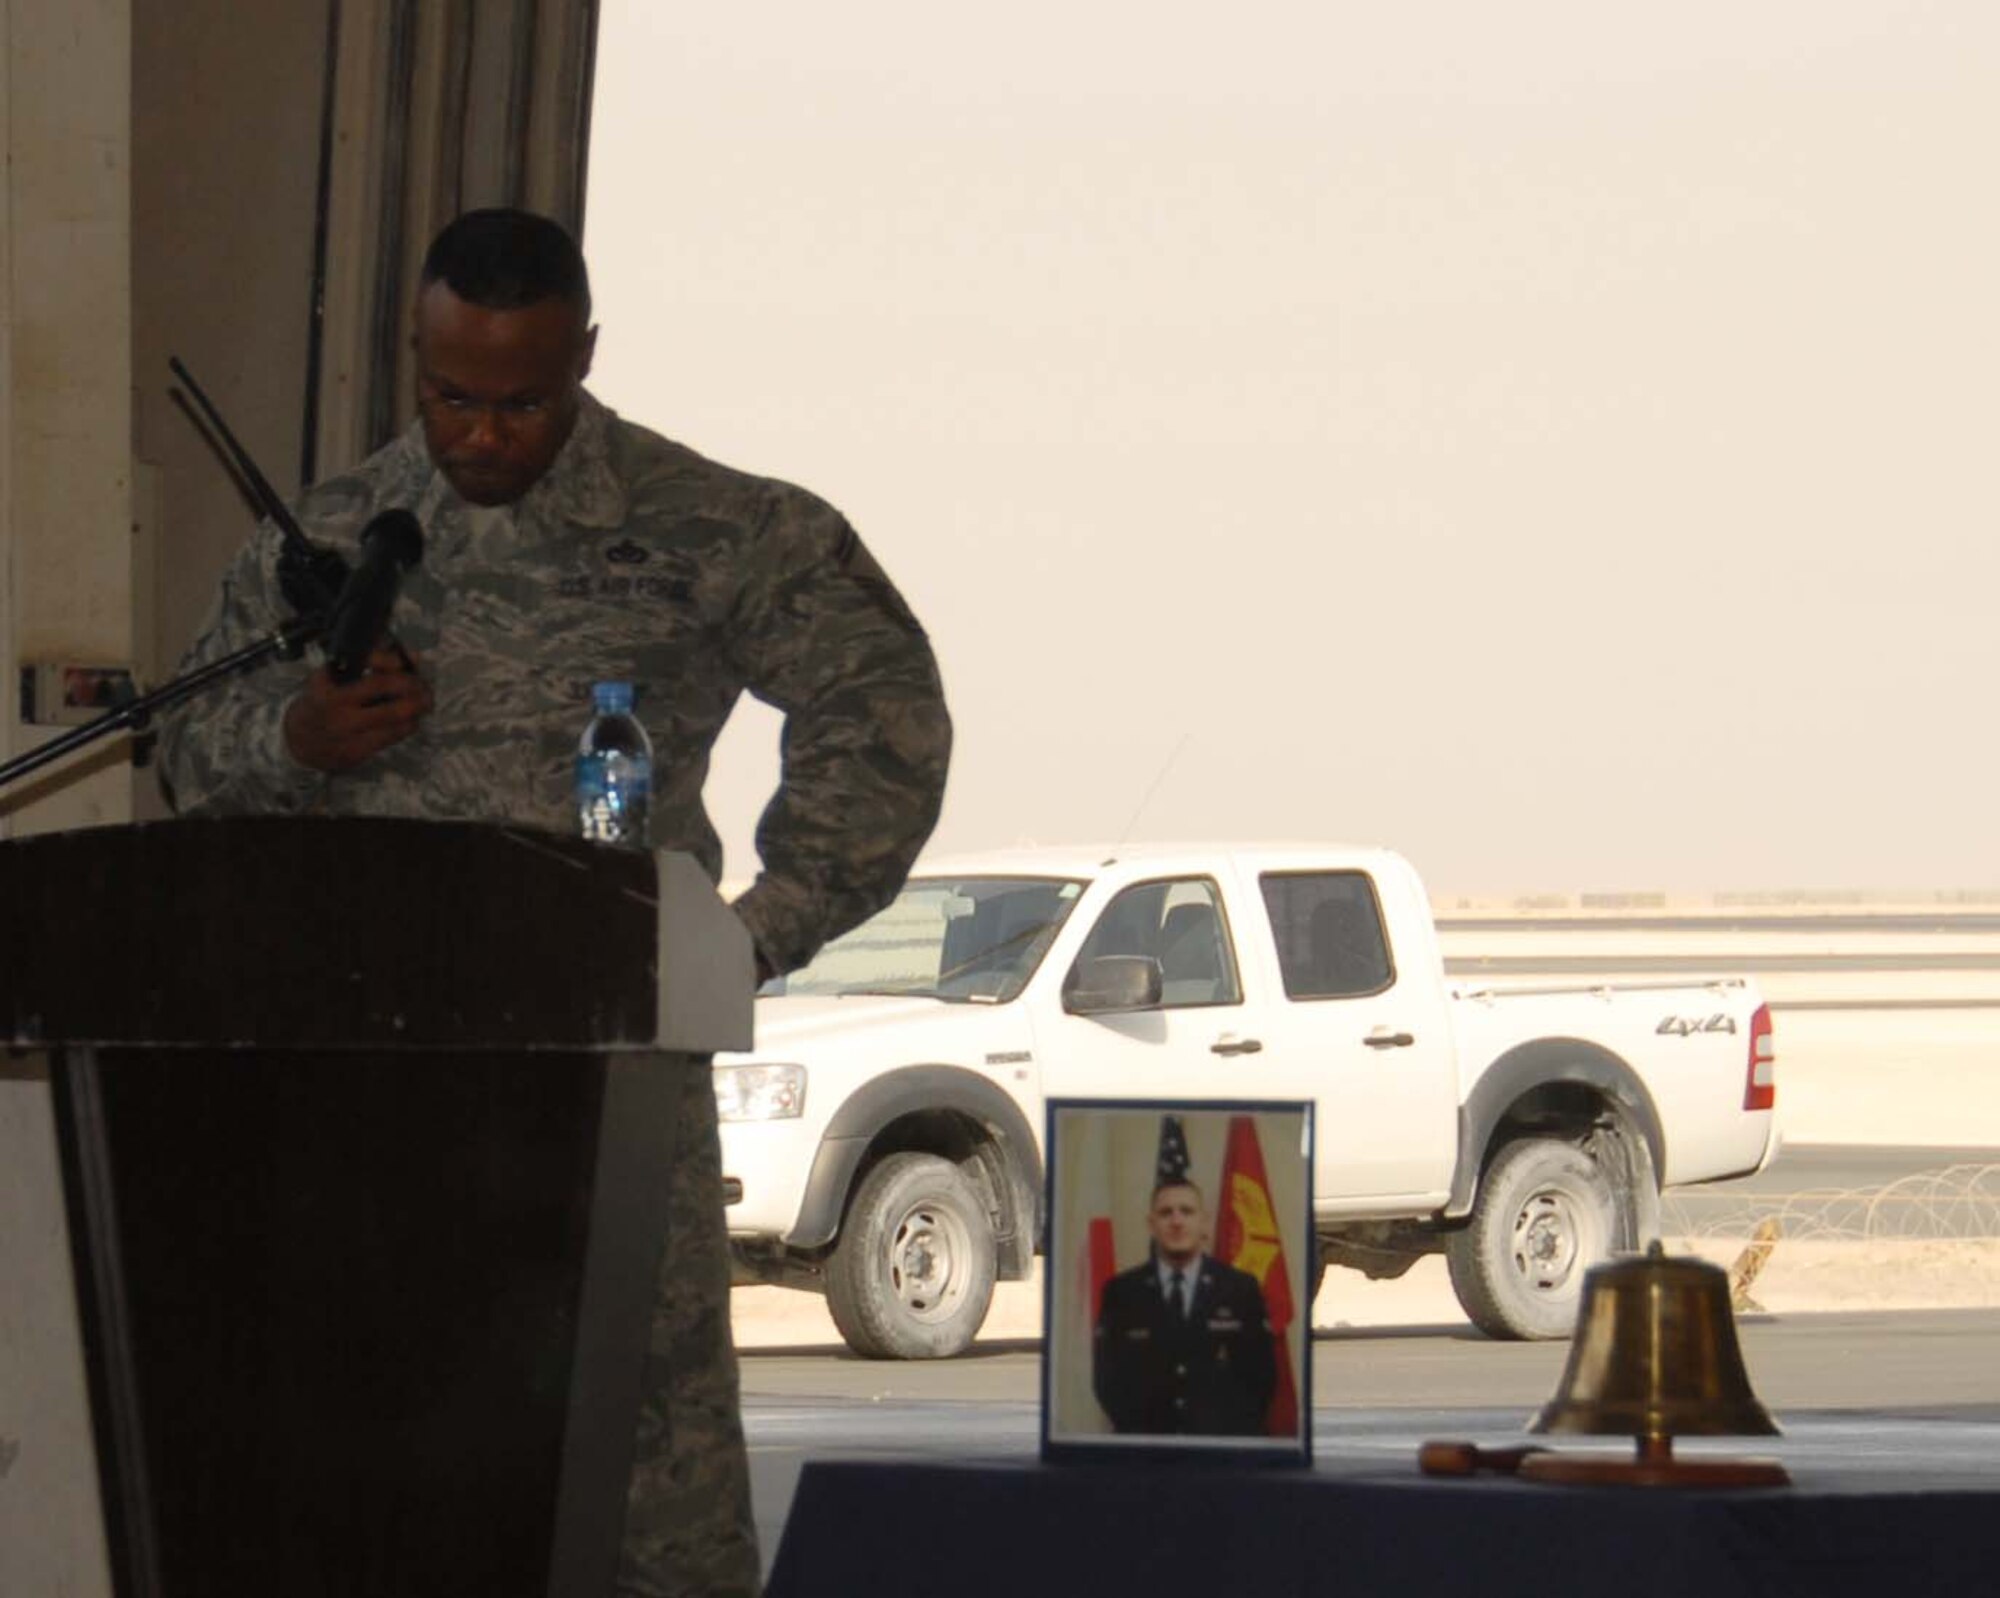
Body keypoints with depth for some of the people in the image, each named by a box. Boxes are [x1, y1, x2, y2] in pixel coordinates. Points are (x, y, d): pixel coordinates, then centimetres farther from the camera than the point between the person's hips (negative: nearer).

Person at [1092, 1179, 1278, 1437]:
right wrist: (1136, 1426, -8)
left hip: (1225, 1445, 0)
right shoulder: (1121, 1292, 4)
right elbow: (1106, 1374, 4)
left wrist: (1237, 1427, -6)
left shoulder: (1240, 1289, 4)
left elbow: (1262, 1372, 5)